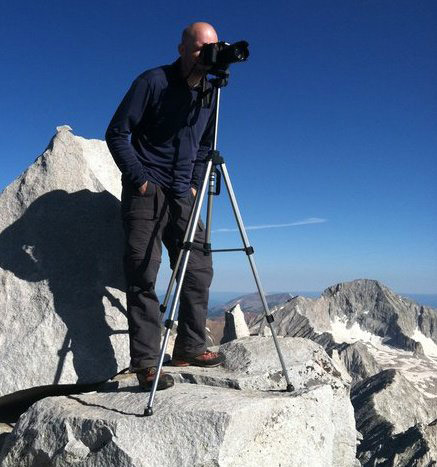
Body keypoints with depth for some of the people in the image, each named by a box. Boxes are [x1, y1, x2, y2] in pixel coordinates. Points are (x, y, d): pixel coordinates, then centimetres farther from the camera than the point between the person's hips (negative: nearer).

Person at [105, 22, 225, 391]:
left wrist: (195, 185, 8)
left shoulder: (210, 94, 12)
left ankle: (191, 348, 17)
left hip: (182, 195, 6)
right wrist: (139, 178, -12)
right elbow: (116, 133, -7)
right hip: (146, 193, -6)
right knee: (143, 276, -8)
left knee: (199, 270, 4)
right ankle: (146, 363, -3)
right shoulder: (153, 82, -6)